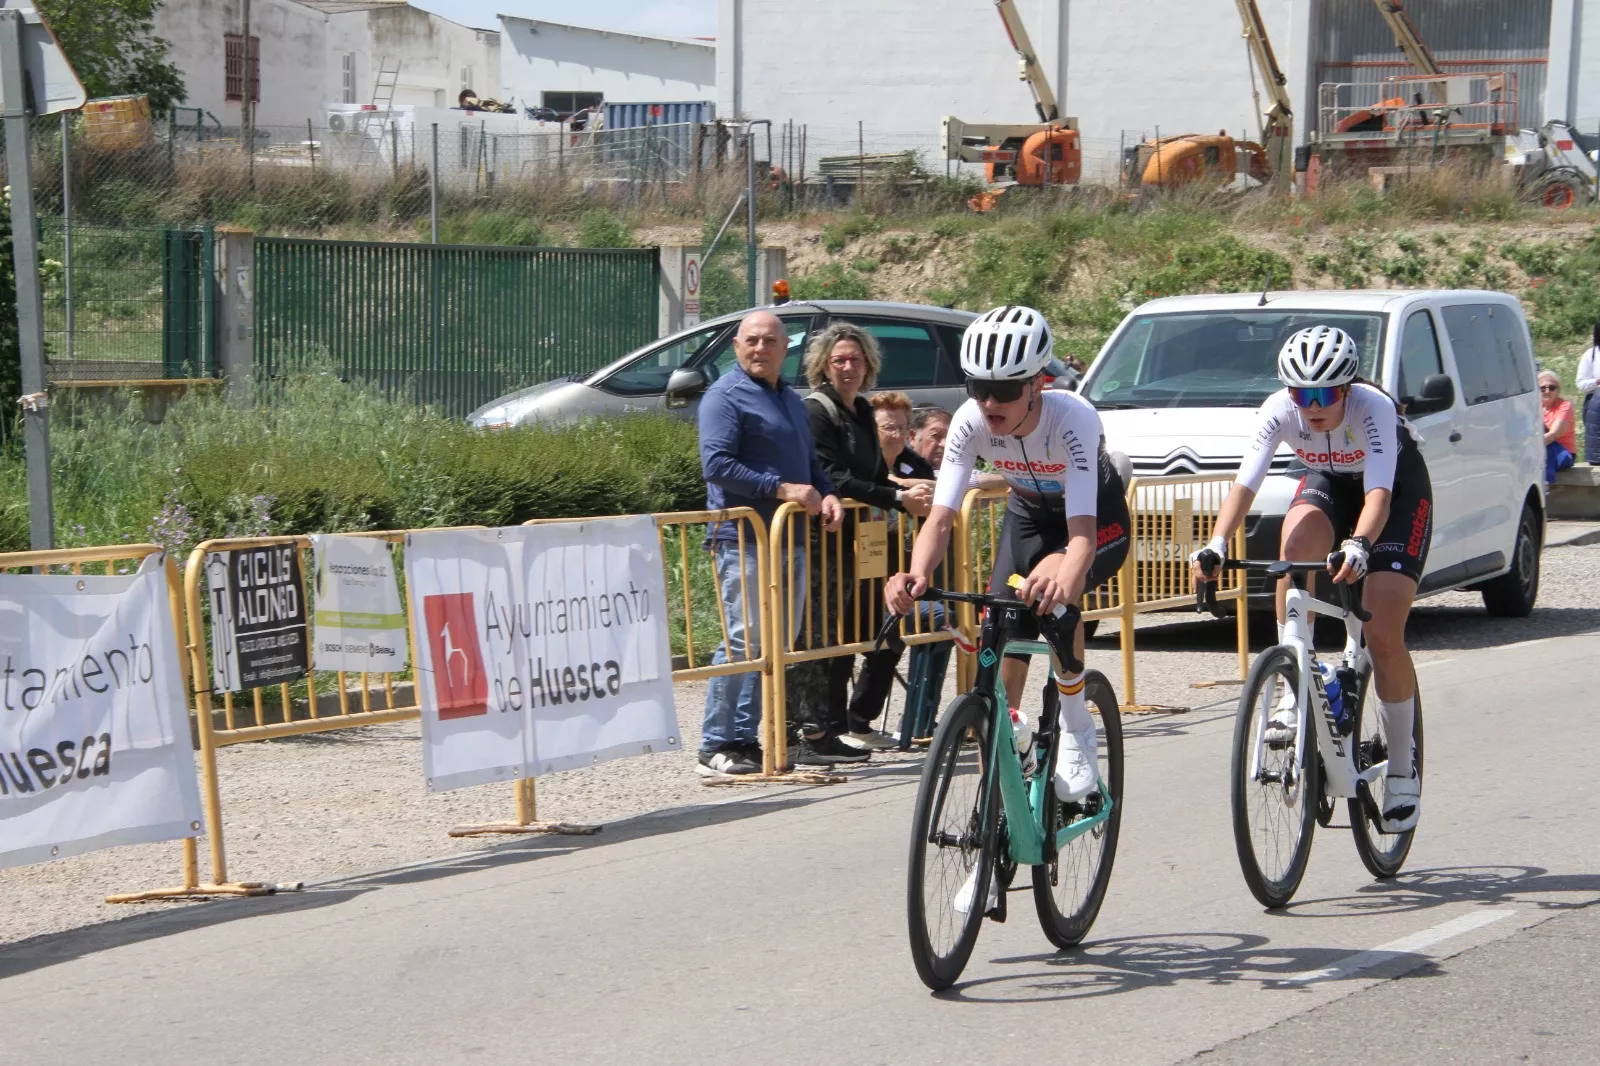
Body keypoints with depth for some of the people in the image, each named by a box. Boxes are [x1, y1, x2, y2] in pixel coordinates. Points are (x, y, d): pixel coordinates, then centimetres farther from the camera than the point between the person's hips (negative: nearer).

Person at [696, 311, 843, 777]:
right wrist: (783, 489, -19)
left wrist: (825, 494, 7)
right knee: (744, 641, -11)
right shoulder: (725, 396, -5)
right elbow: (716, 464, -16)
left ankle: (746, 738, 14)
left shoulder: (790, 400, 21)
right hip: (743, 538, -9)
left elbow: (810, 461, 29)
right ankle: (717, 747, -7)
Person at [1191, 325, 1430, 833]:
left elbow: (1378, 493, -46)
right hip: (1330, 482, 3)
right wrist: (1216, 545, -51)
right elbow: (1244, 483, -34)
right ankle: (1294, 691, -23)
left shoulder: (1373, 408, -35)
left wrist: (1358, 546, -65)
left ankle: (1402, 773, 2)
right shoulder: (1279, 410, -26)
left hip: (1401, 490, -3)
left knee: (1384, 637, -14)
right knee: (1297, 545, -34)